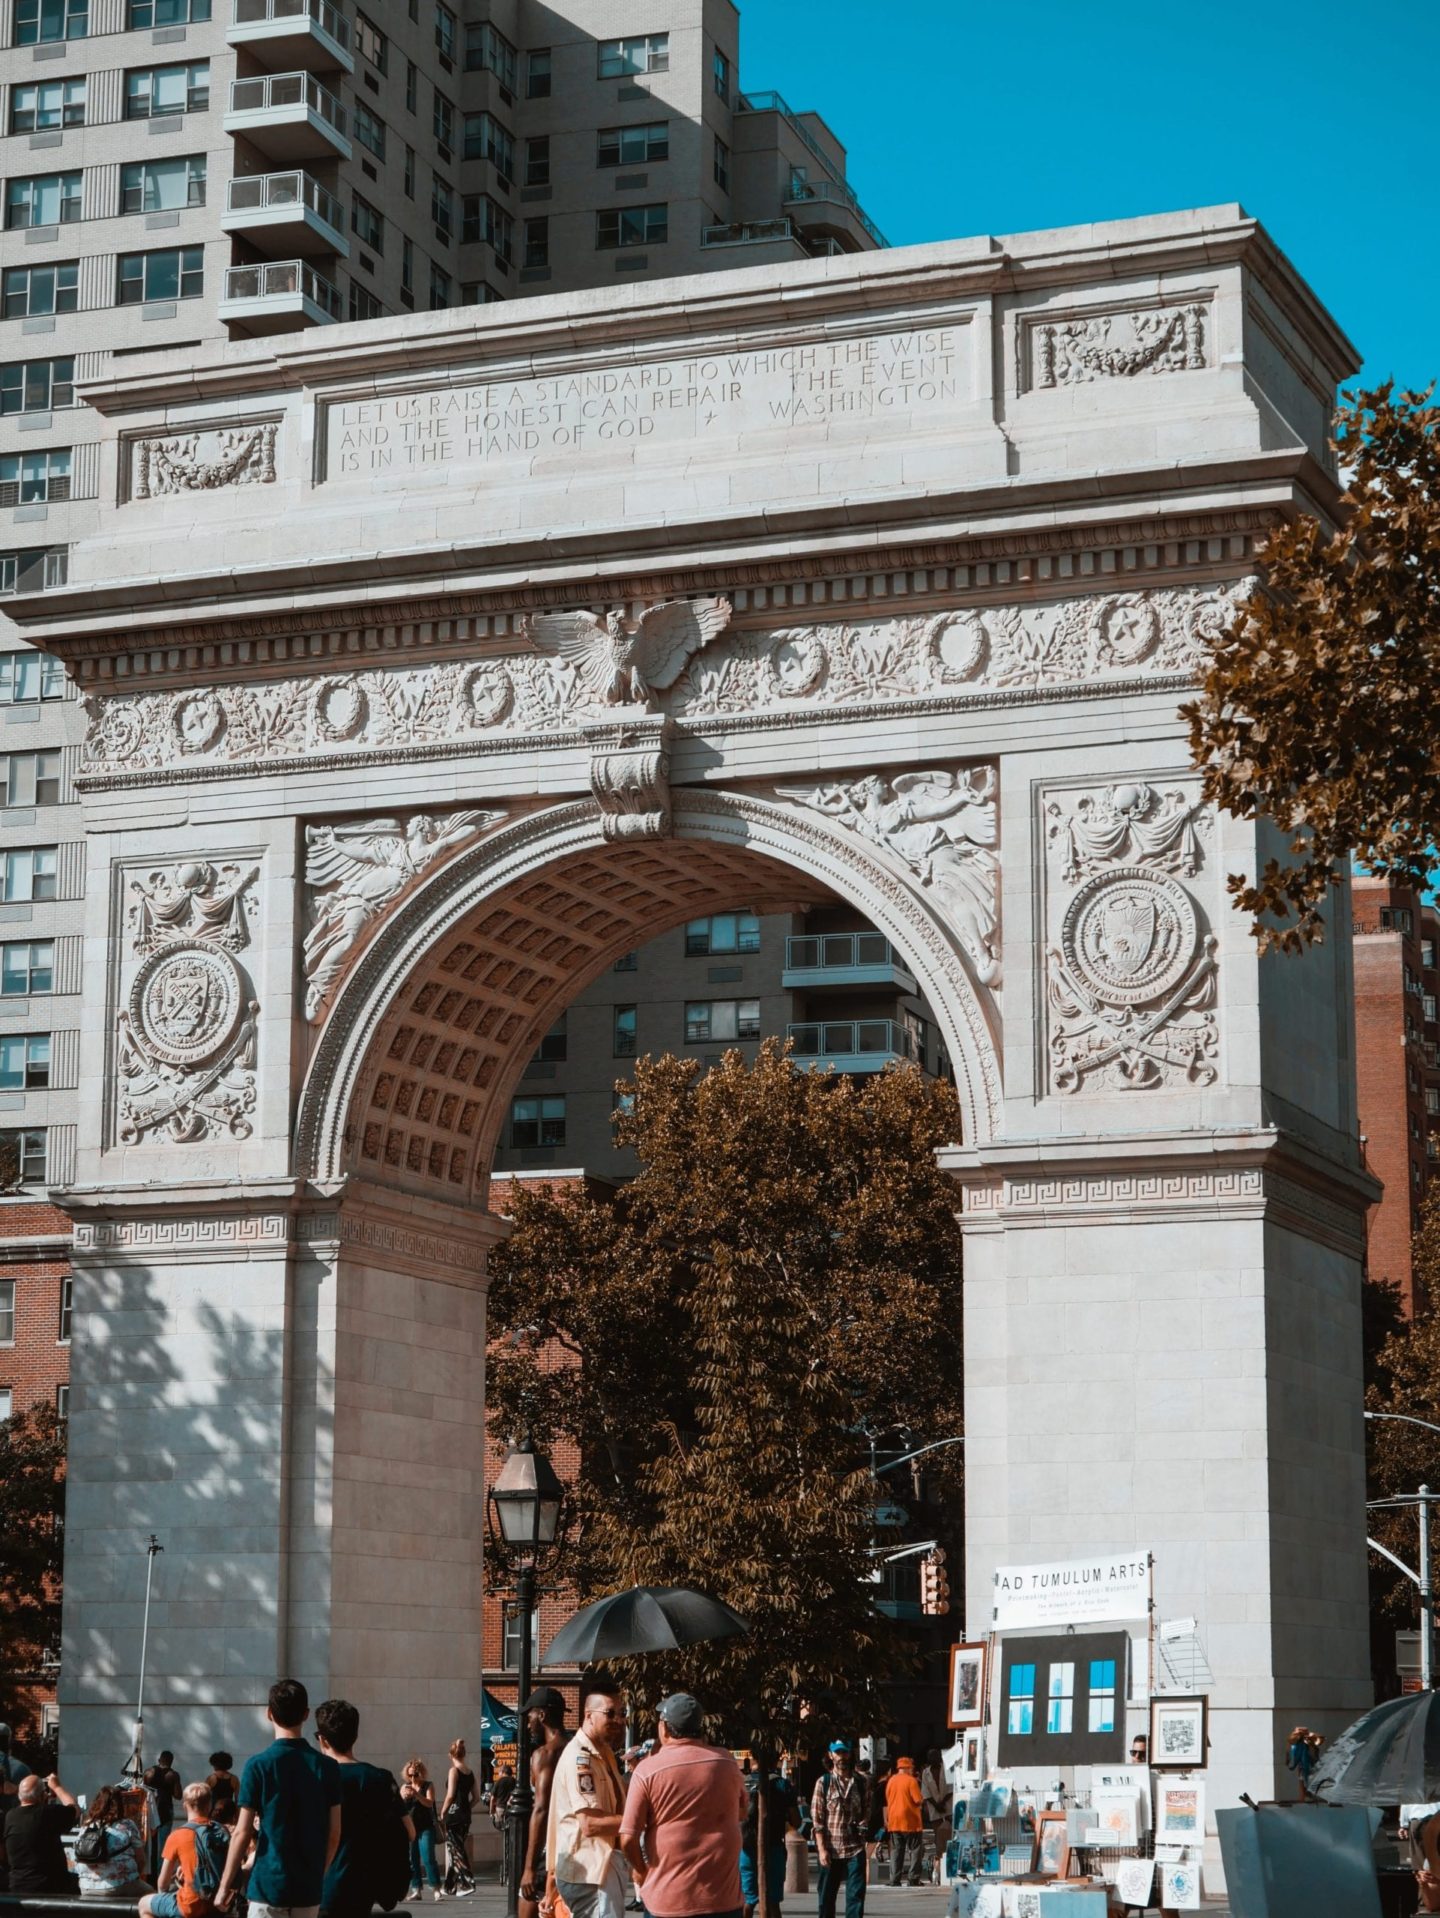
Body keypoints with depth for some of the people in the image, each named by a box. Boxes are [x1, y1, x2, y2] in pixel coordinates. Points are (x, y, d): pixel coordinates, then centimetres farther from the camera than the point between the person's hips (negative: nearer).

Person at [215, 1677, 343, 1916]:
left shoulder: (258, 1765, -8)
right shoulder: (327, 1767, 1)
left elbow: (242, 1833, -7)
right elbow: (334, 1834, 4)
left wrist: (225, 1885, 2)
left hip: (268, 1882, -3)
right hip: (308, 1886, 3)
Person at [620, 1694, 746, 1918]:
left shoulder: (648, 1770, -8)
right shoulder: (726, 1763, 2)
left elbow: (628, 1838, -9)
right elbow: (742, 1812, 20)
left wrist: (641, 1870, 9)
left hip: (668, 1897, -2)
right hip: (722, 1894, 2)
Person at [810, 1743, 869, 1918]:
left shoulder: (860, 1783, 9)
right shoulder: (823, 1782, 2)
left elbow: (867, 1811, 15)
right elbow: (816, 1818, -2)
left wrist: (862, 1826, -7)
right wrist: (821, 1849, -9)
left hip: (854, 1848, 1)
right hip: (830, 1849, -1)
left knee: (856, 1894, -5)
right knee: (827, 1895, 6)